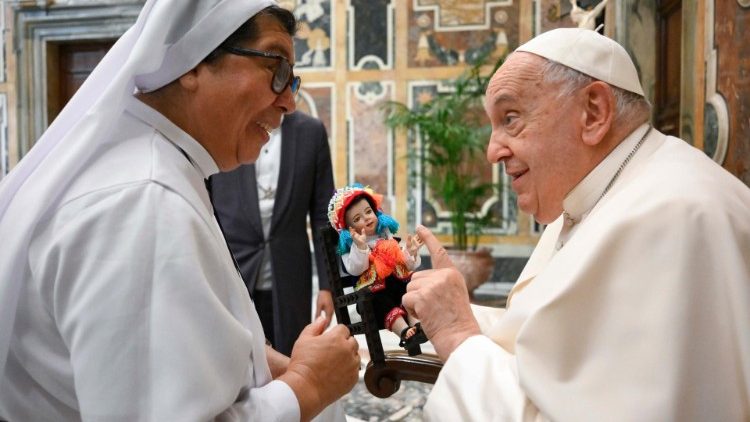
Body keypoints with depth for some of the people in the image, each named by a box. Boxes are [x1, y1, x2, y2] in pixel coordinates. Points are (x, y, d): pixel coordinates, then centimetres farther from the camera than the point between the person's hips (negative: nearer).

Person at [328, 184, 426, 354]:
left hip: (400, 282, 4)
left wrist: (412, 253, -7)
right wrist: (361, 246, -26)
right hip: (374, 291, -4)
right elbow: (354, 269, -15)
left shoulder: (388, 236, 17)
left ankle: (417, 325, -43)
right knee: (383, 303, -32)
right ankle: (405, 333, -50)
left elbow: (409, 265, 15)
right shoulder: (350, 246, 5)